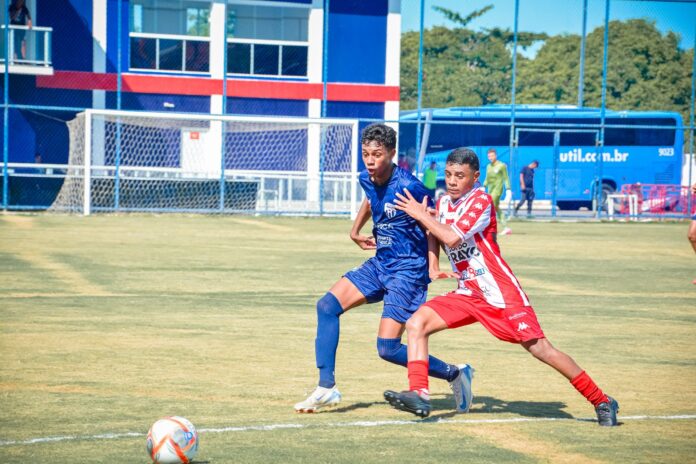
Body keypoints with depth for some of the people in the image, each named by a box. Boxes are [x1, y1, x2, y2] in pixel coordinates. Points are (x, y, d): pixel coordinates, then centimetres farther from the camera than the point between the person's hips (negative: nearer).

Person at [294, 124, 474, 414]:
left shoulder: (408, 186, -21)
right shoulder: (367, 179, 1)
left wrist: (433, 267, -17)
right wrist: (355, 230, 24)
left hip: (408, 270, -8)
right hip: (380, 263, 8)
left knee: (387, 348, -12)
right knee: (327, 306, -4)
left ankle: (454, 374, 9)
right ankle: (326, 388, 1)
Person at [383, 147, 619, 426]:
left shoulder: (480, 201, -12)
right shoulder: (443, 202, 11)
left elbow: (452, 238, -25)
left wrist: (421, 215, -13)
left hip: (502, 293, -7)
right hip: (468, 294, 7)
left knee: (539, 348, -12)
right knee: (416, 323, -10)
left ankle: (601, 401, -3)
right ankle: (418, 395, -16)